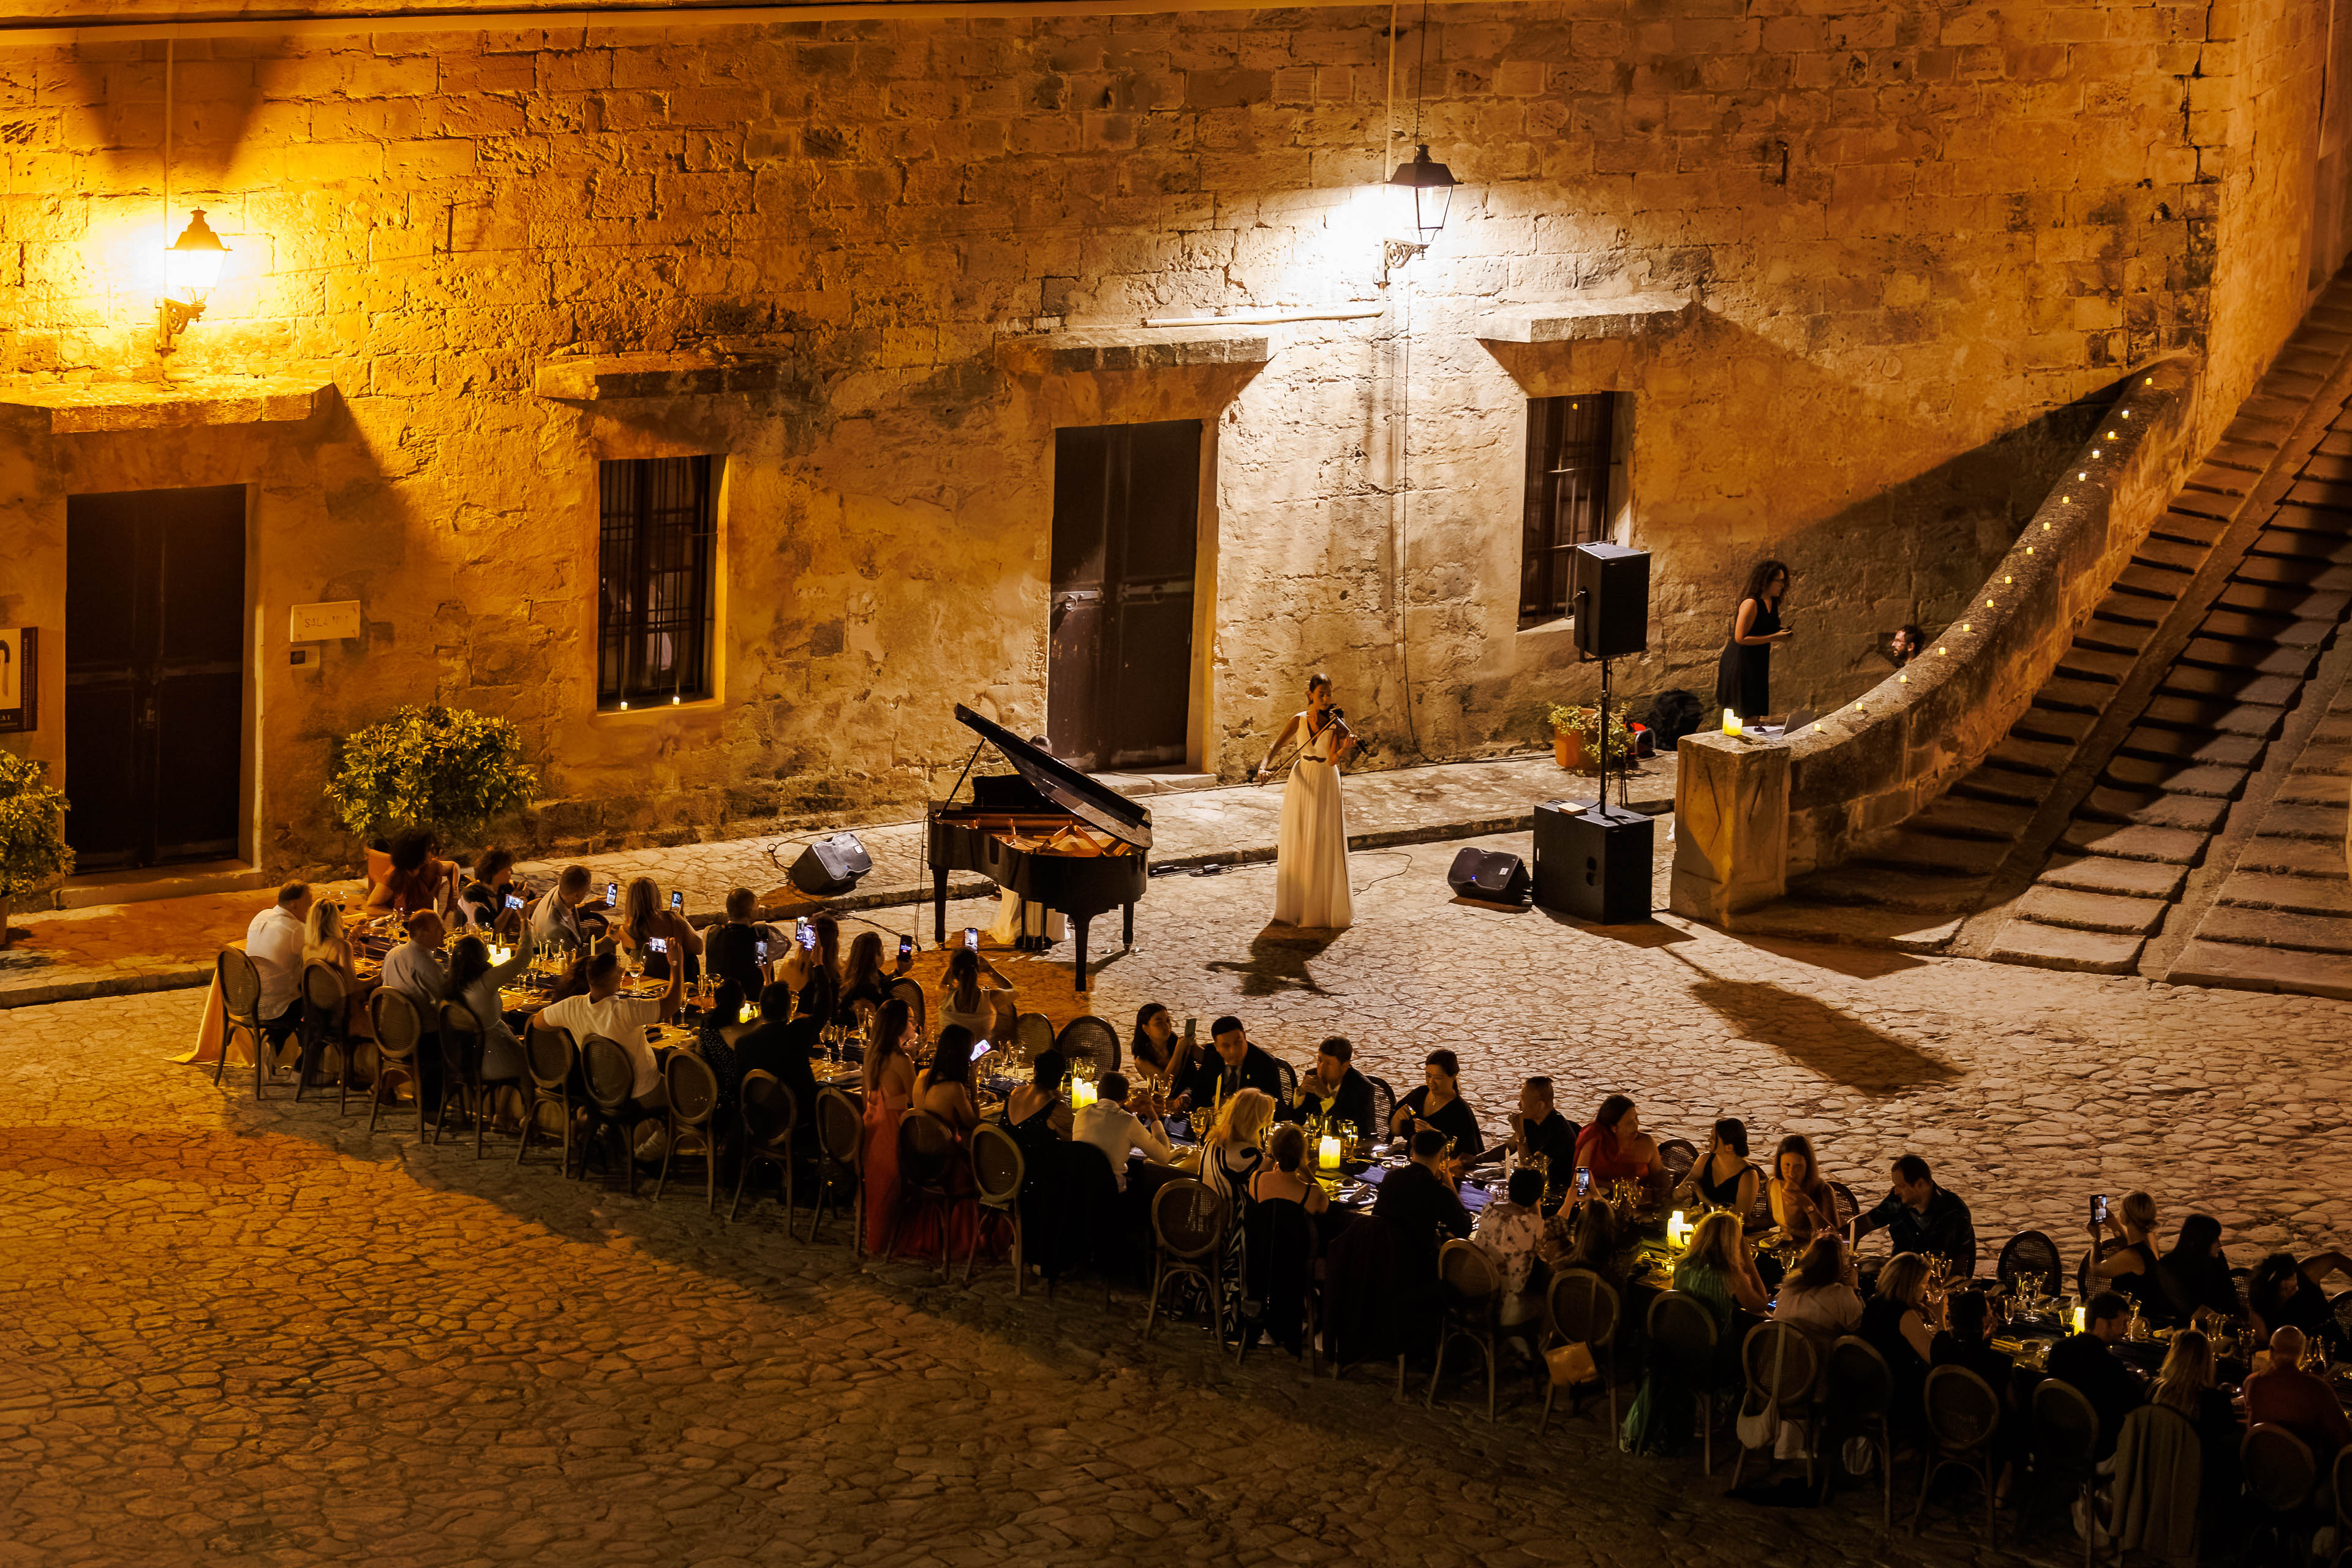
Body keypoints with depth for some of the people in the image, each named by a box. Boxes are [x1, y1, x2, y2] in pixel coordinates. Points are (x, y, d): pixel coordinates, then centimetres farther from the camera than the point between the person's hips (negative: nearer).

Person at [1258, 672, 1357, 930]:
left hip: (1327, 785, -3)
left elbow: (1333, 761, -19)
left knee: (1325, 849, -5)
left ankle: (1327, 911, 2)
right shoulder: (1299, 721, 0)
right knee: (1295, 848, 5)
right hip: (1300, 783, 3)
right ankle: (1292, 909, 15)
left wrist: (1343, 750, -41)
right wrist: (1264, 766, -22)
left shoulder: (1335, 724, -8)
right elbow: (1276, 747, -3)